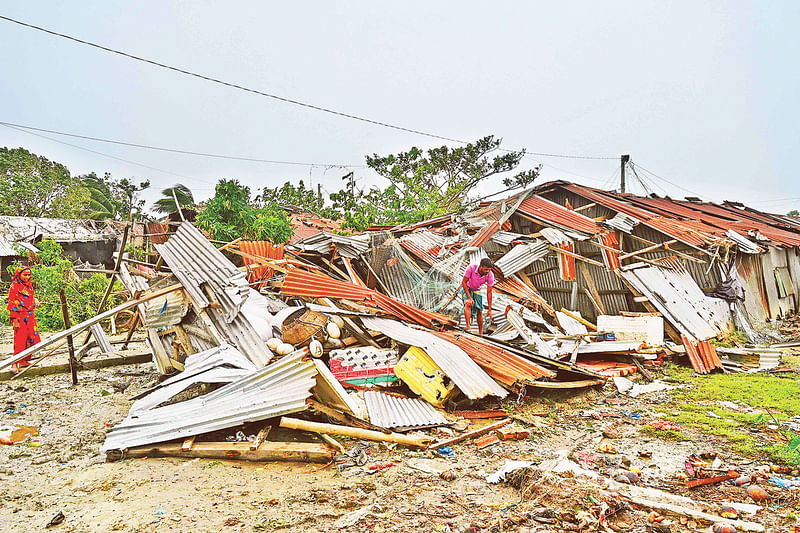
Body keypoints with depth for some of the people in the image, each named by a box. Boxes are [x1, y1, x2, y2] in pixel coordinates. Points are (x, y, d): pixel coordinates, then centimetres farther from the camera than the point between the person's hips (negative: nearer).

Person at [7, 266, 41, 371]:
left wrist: (35, 301, 3)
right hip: (20, 316, -7)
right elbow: (12, 303, -12)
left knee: (31, 338, 8)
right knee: (20, 339, -9)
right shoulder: (15, 286, -9)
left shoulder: (29, 285, 12)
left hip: (30, 316, 7)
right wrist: (14, 320, -16)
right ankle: (15, 364, -5)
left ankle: (24, 361, 18)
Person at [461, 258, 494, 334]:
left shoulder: (490, 275, -28)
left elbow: (489, 292, -20)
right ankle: (468, 327, -34)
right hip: (467, 287, -3)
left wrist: (489, 309, -17)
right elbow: (464, 282, -24)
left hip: (477, 290, 3)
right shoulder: (471, 268, -36)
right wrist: (469, 298, -31)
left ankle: (480, 333, 12)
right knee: (468, 304, -28)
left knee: (479, 311, -1)